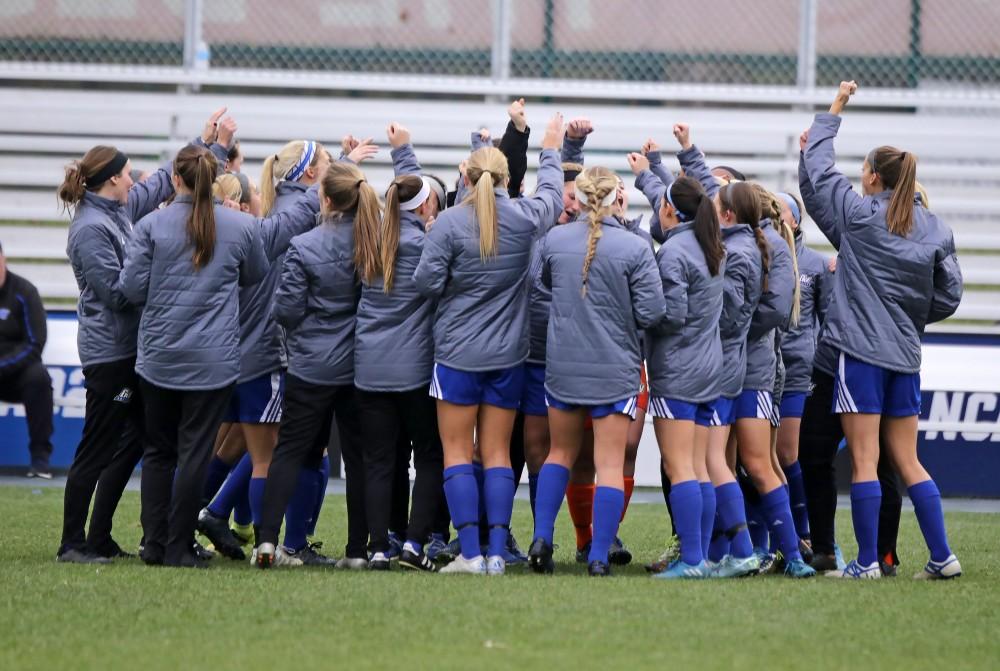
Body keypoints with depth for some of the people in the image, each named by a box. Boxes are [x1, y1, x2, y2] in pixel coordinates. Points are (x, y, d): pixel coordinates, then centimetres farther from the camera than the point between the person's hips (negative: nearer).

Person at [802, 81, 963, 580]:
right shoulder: (936, 230, 5)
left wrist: (834, 111, 17)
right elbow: (949, 296, 5)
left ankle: (867, 561, -2)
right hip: (905, 354, 5)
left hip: (861, 349, -5)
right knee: (907, 461, 11)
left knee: (864, 460, -2)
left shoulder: (858, 216, -5)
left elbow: (818, 165, 7)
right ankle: (942, 557, 7)